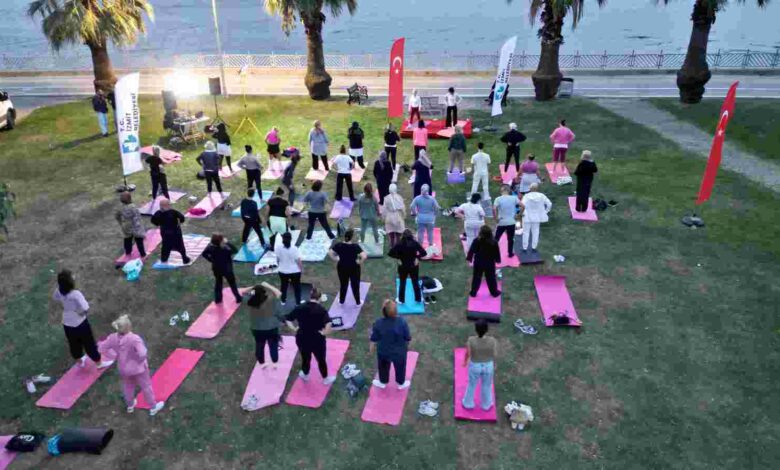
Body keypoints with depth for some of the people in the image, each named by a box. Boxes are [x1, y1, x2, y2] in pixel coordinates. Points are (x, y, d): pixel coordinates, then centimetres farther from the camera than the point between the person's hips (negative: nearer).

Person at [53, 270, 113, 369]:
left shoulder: (59, 291, -13)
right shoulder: (76, 294, -32)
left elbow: (55, 298, 11)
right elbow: (86, 309, -34)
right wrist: (82, 312, -16)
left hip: (67, 323, 6)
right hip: (80, 323, -6)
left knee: (74, 343, 26)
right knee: (89, 344, 12)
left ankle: (80, 361, 48)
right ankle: (99, 363, 29)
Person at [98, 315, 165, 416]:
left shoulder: (113, 338, -19)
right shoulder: (134, 339, -36)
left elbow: (102, 348, -4)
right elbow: (143, 354, -45)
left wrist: (115, 353, 5)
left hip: (123, 368, 5)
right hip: (138, 368, -5)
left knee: (128, 387, 31)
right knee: (146, 386, 18)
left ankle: (130, 405, 55)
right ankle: (153, 407, 36)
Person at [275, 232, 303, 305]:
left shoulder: (278, 247, -16)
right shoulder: (294, 248, -24)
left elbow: (277, 259, -3)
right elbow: (299, 260, -17)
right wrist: (301, 269, -1)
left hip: (283, 271, 3)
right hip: (295, 271, -3)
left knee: (284, 286, 23)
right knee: (297, 286, 15)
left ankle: (283, 301, 38)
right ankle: (298, 302, 25)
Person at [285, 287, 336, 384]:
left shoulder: (300, 307, -6)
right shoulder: (321, 310, -18)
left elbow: (287, 319, -3)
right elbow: (329, 325, -31)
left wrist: (295, 329, 2)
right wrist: (324, 333, -16)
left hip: (302, 338, 3)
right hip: (317, 339, -3)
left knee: (305, 358, 26)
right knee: (321, 359, 18)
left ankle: (305, 375, 50)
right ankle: (325, 379, 36)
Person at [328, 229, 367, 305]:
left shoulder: (339, 245, -13)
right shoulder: (355, 246, -23)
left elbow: (330, 252, -9)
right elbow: (364, 256, -33)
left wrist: (336, 259, -1)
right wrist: (360, 262, -15)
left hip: (342, 267, 3)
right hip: (354, 268, -3)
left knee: (343, 284, 22)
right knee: (355, 284, 17)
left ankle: (341, 301, 37)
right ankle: (357, 302, 32)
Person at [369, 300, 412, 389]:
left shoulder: (378, 323, -27)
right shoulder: (402, 322, -31)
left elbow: (374, 339, -13)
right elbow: (408, 338, -17)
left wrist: (371, 348, 7)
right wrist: (406, 345, 6)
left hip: (383, 352, 1)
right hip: (399, 352, -1)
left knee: (383, 367, 29)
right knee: (400, 367, 28)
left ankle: (383, 382, 53)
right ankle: (401, 383, 51)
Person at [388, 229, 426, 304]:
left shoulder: (399, 244, -16)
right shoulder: (415, 243, -14)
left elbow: (390, 253, -19)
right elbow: (424, 253, -16)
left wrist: (398, 257, -7)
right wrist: (417, 257, -5)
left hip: (403, 266, -1)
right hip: (414, 266, 1)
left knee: (402, 283, 17)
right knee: (415, 283, 18)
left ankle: (401, 300, 29)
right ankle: (418, 299, 32)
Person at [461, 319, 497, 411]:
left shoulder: (471, 340, -31)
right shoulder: (492, 341, -29)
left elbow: (468, 353, -14)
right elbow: (495, 354, -13)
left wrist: (465, 361, 7)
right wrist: (494, 364, 7)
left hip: (474, 366, 0)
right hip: (488, 366, 0)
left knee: (472, 384, 27)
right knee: (486, 385, 27)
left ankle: (468, 403, 49)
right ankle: (486, 405, 50)